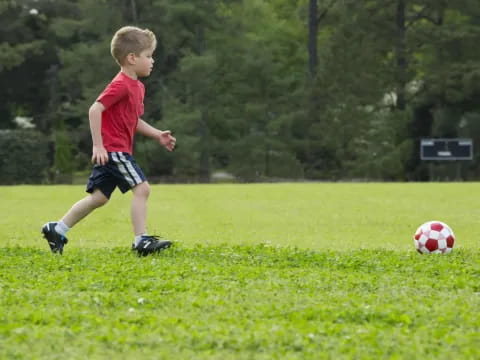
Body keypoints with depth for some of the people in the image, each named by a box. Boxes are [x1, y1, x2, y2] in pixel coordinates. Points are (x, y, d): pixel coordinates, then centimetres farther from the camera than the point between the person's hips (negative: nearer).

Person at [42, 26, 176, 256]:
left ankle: (57, 230, 18)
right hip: (112, 149, -10)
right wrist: (98, 145, -24)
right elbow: (95, 109, -22)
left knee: (99, 197, 12)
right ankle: (141, 241, -11)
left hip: (116, 151, 10)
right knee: (141, 188, -13)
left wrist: (158, 135, 14)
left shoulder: (137, 87, 16)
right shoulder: (121, 85, -15)